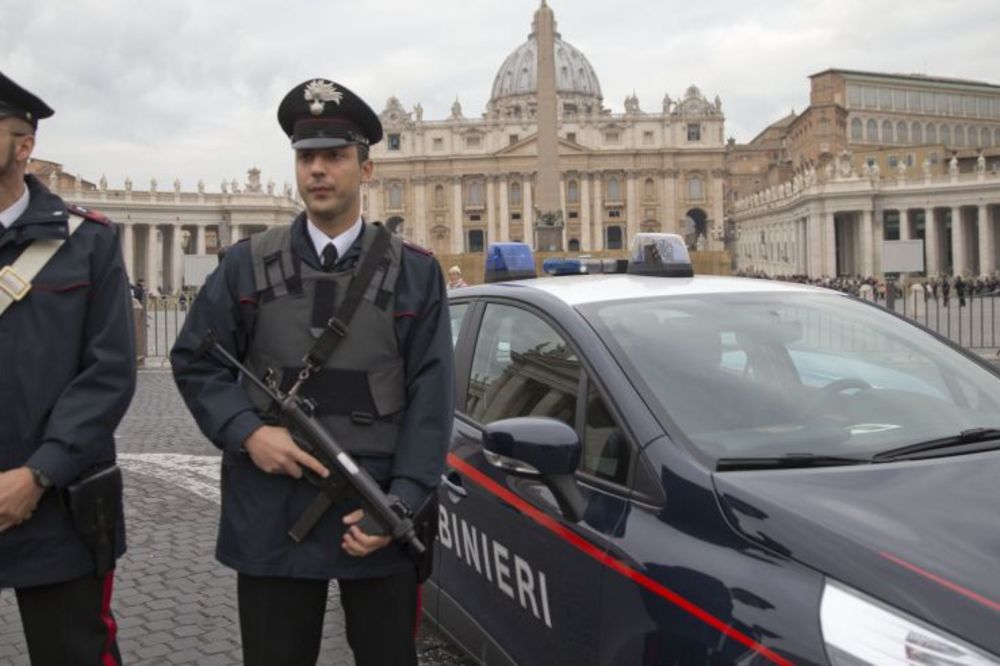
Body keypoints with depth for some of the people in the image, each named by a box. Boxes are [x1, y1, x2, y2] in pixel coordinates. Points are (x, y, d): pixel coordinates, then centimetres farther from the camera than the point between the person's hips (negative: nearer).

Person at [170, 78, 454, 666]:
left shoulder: (415, 273, 2)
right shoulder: (248, 264, 6)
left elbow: (430, 396, -2)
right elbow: (195, 362, 8)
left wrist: (404, 501, -12)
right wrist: (247, 432, -10)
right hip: (270, 514, 1)